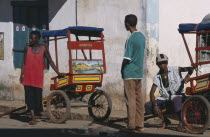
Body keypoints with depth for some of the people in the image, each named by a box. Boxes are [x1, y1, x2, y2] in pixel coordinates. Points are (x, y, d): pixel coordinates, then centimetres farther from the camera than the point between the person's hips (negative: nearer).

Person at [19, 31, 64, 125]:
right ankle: (33, 118, -6)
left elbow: (50, 61, 3)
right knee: (29, 96, -5)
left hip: (38, 76, -1)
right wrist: (21, 74, 1)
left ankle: (38, 112, 27)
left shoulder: (43, 49, 1)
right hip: (28, 76, 1)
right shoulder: (27, 48, 5)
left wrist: (58, 73, 0)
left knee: (38, 95, 2)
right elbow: (24, 62, 7)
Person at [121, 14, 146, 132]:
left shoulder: (131, 39, -16)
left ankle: (131, 125, -2)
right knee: (139, 98, 8)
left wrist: (122, 69, -1)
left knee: (131, 99, -4)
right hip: (139, 72, 8)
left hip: (130, 73, -8)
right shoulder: (142, 36, 9)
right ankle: (140, 125, 10)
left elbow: (127, 58, -16)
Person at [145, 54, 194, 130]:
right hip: (164, 98, 5)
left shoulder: (175, 70, -4)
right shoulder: (157, 77, 2)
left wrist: (188, 76, -30)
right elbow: (152, 92, -2)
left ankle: (181, 122, -17)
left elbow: (190, 69, -7)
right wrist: (155, 105, -18)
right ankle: (165, 121, 6)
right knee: (147, 106, -14)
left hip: (177, 96, -4)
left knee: (176, 101, -42)